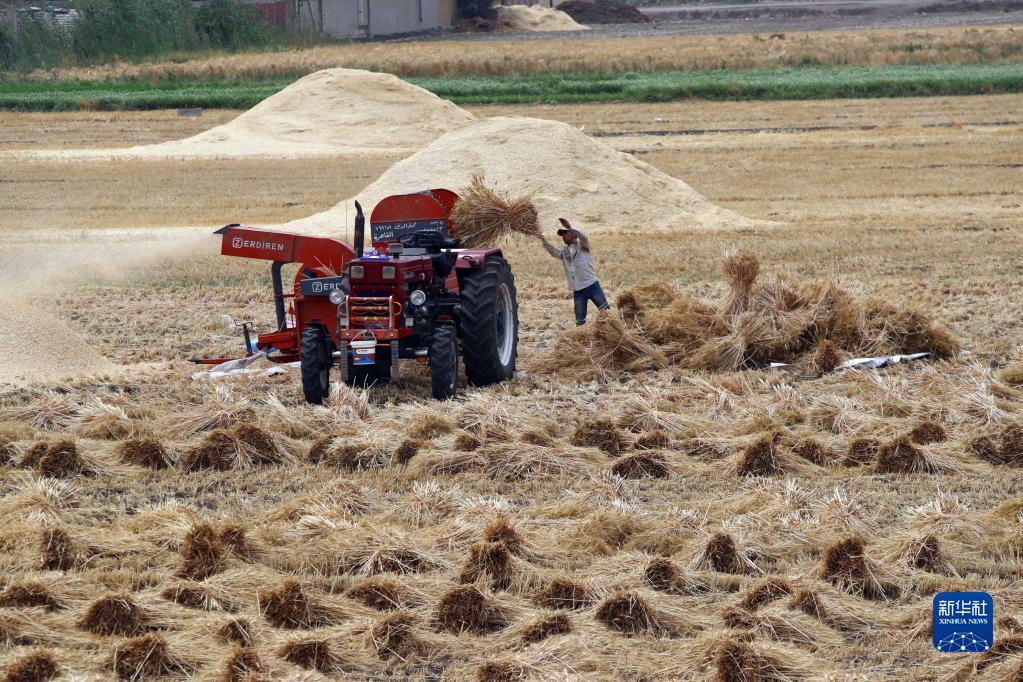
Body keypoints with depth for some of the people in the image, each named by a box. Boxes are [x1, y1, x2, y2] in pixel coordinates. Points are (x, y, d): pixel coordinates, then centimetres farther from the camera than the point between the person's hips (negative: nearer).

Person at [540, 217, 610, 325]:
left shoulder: (581, 245, 2)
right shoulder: (563, 251, 13)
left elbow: (583, 236, -19)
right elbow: (552, 250, -6)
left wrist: (569, 227, -35)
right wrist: (543, 240, -25)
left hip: (592, 285, -4)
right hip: (578, 291, 4)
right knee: (580, 320, 5)